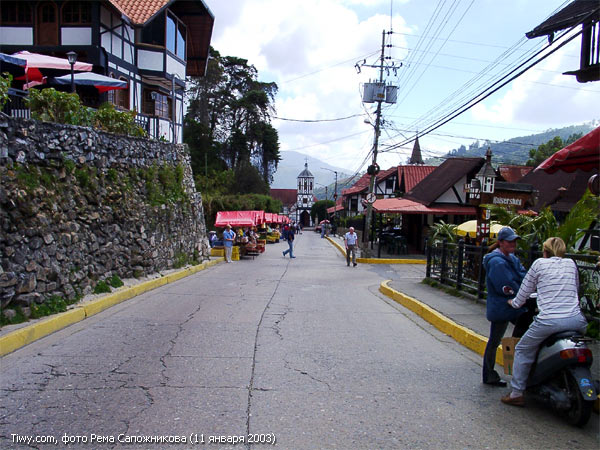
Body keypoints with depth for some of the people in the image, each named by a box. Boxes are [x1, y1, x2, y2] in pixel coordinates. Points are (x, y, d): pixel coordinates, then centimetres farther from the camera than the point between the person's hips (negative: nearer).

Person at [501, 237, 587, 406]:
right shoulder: (571, 263, 16)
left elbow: (526, 289, 11)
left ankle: (517, 394, 11)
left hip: (550, 321, -4)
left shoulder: (539, 263, 6)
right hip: (577, 321, 5)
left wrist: (515, 302, 29)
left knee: (522, 351, 12)